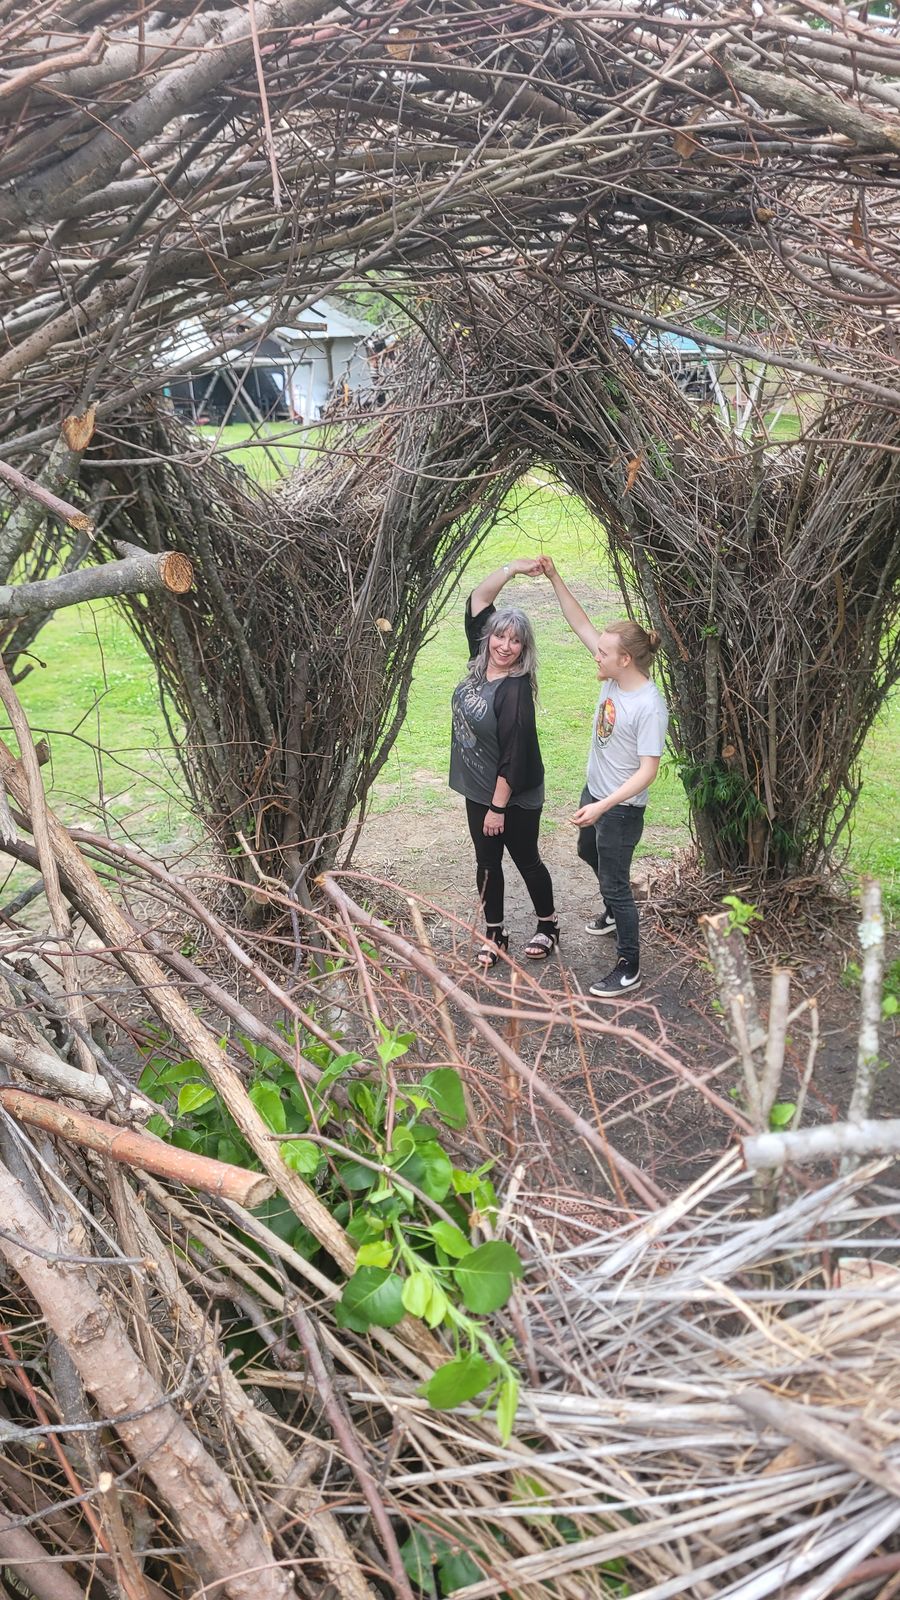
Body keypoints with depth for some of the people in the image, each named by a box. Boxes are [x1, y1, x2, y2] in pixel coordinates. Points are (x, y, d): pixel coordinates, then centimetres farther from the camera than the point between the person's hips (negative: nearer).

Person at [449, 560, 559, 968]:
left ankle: (548, 926, 33)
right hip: (477, 789, 7)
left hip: (515, 797, -7)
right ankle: (494, 935, 30)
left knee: (527, 861, 12)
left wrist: (498, 807, -22)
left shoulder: (515, 690, -25)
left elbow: (513, 755, -25)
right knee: (487, 863, 16)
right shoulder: (480, 664, -5)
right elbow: (477, 601, -2)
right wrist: (513, 568, -11)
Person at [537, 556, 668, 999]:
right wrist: (553, 578, -11)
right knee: (589, 853, 31)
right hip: (595, 793, 9)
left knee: (615, 882, 1)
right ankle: (614, 914, 58)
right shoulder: (614, 675, -8)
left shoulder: (650, 707, -30)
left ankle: (628, 969, 15)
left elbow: (647, 771, -28)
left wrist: (604, 807, -32)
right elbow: (580, 623, -3)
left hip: (621, 808, -9)